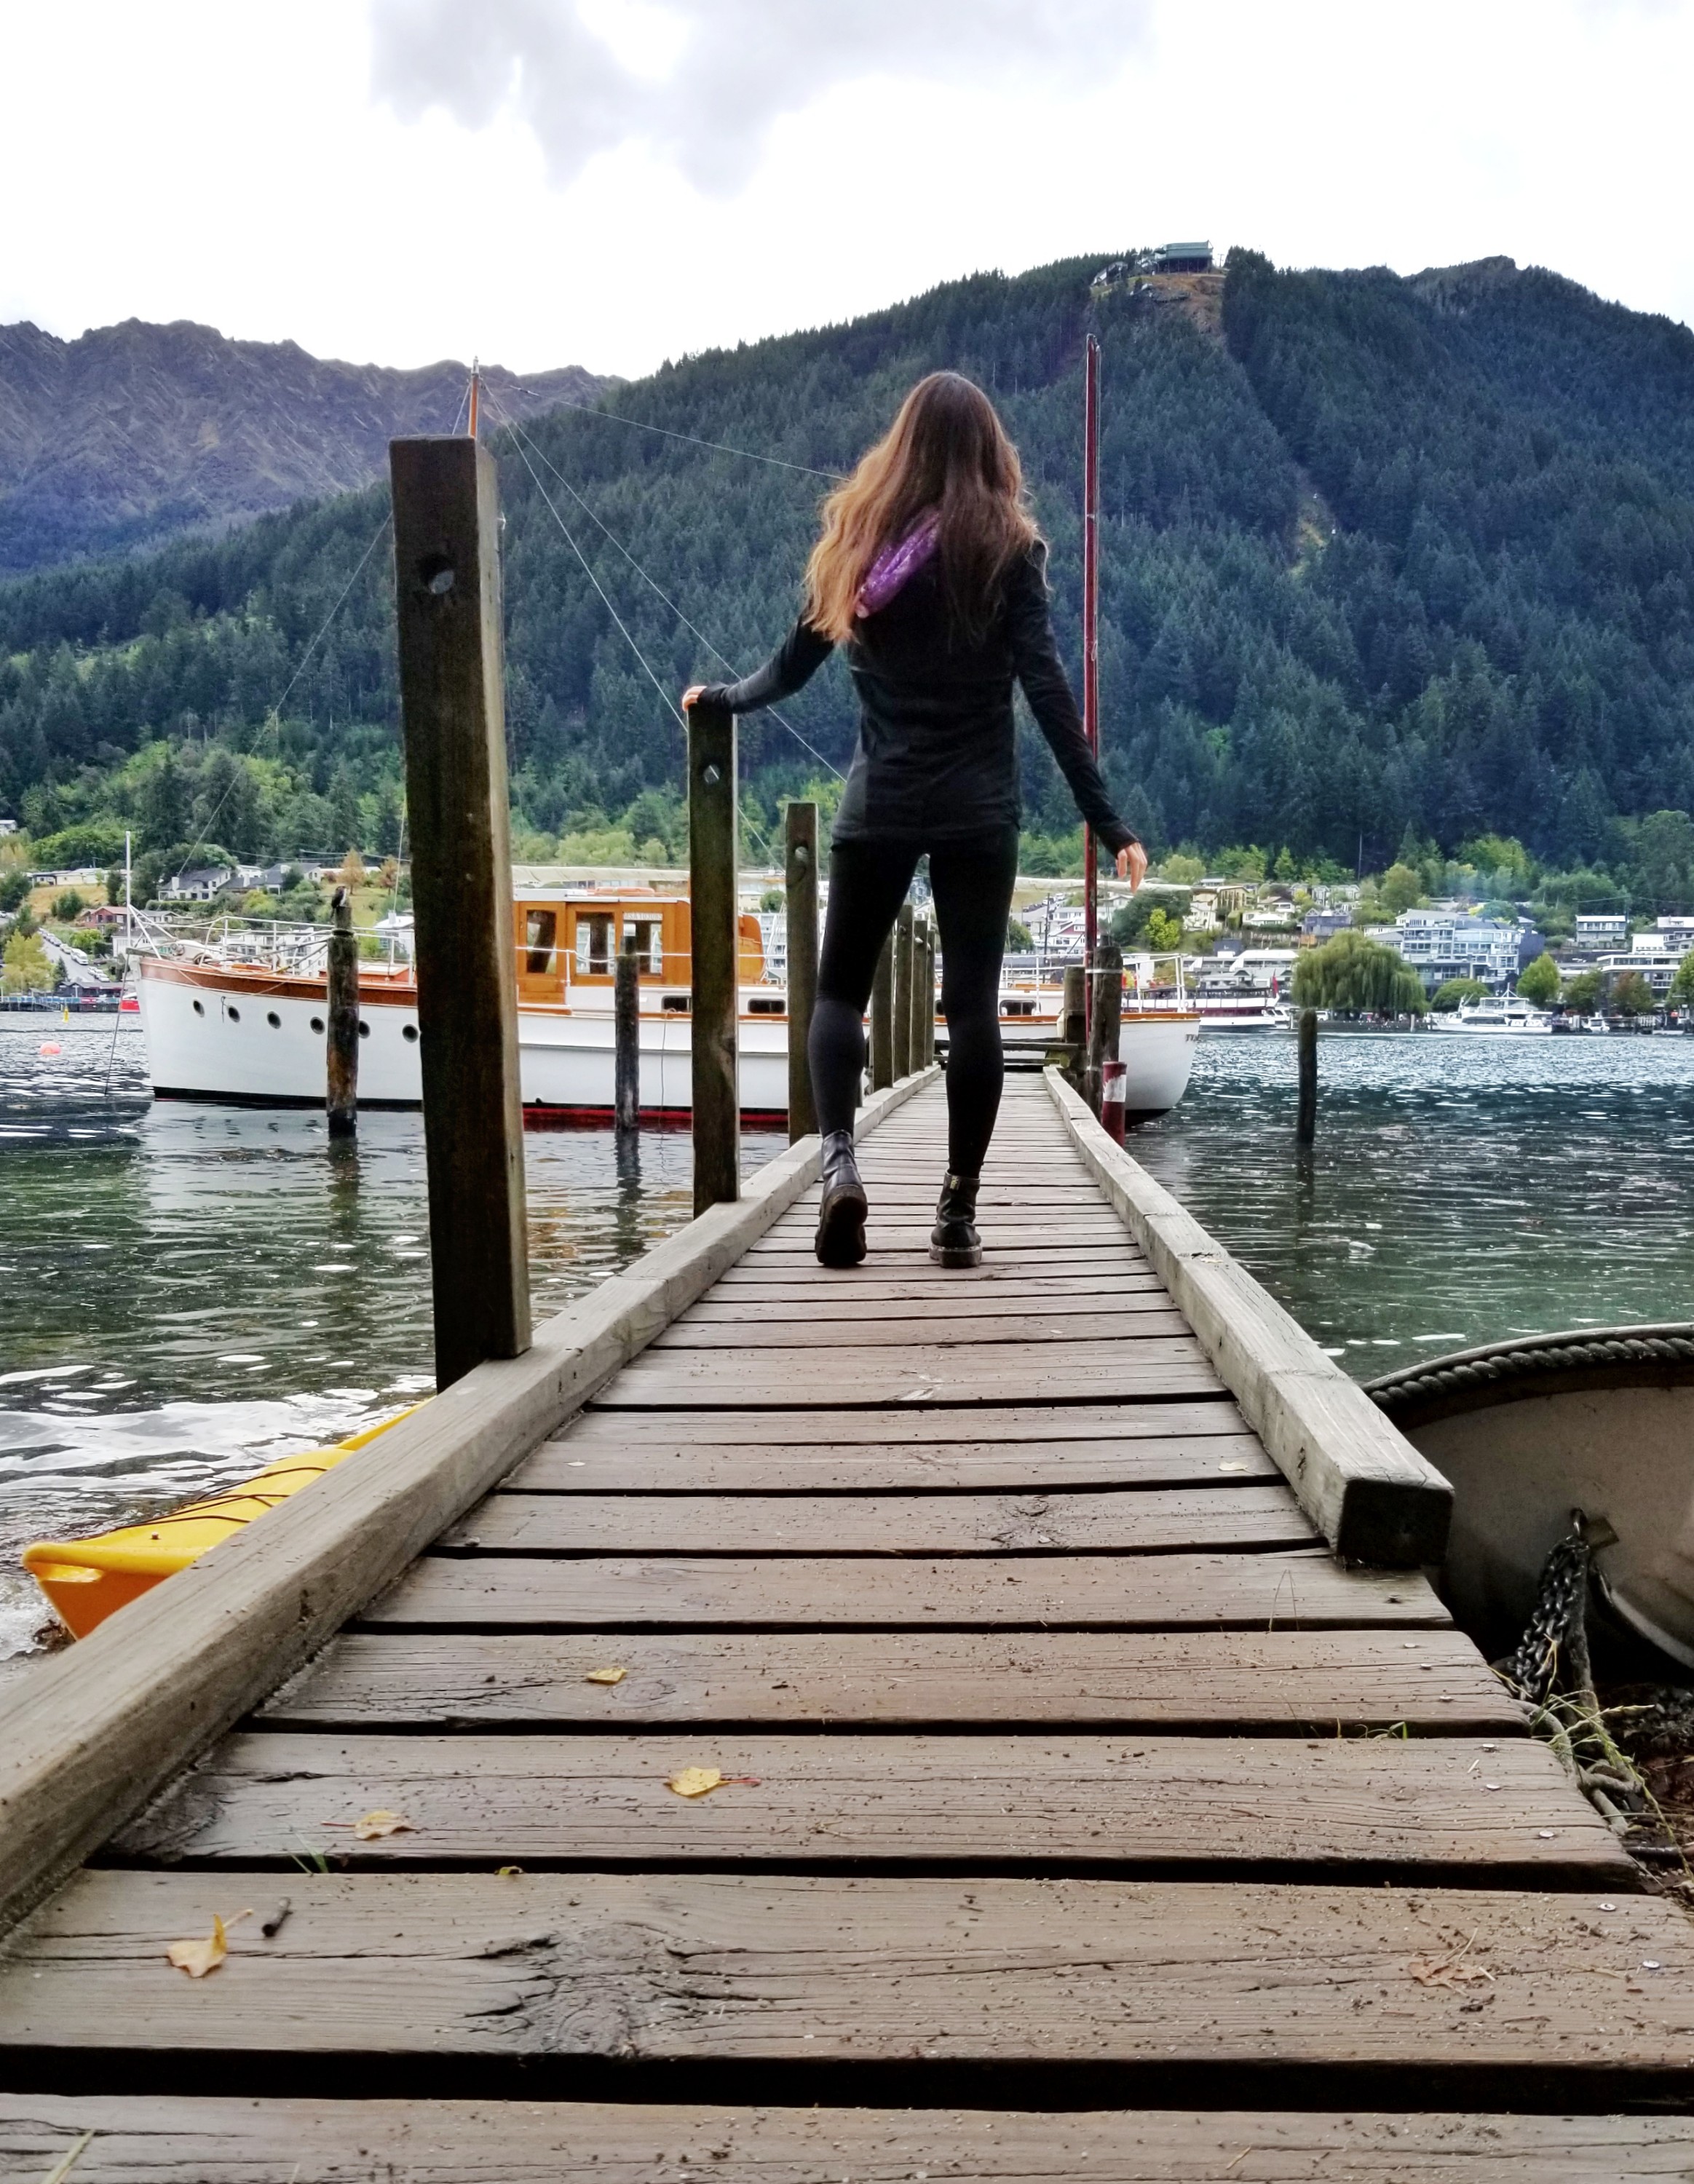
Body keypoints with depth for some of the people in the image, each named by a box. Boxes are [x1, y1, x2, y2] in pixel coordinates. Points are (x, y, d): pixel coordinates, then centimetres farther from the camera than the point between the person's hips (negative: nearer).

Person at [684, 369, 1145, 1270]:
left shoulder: (858, 535, 6)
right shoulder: (1007, 546, -1)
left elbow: (794, 663, 11)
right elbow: (1047, 692, -8)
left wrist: (724, 696, 32)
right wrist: (1108, 822, -7)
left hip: (879, 803, 1)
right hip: (978, 809, -1)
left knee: (840, 986, 13)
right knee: (972, 1002, 3)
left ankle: (838, 1159, -7)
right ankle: (958, 1213, 4)